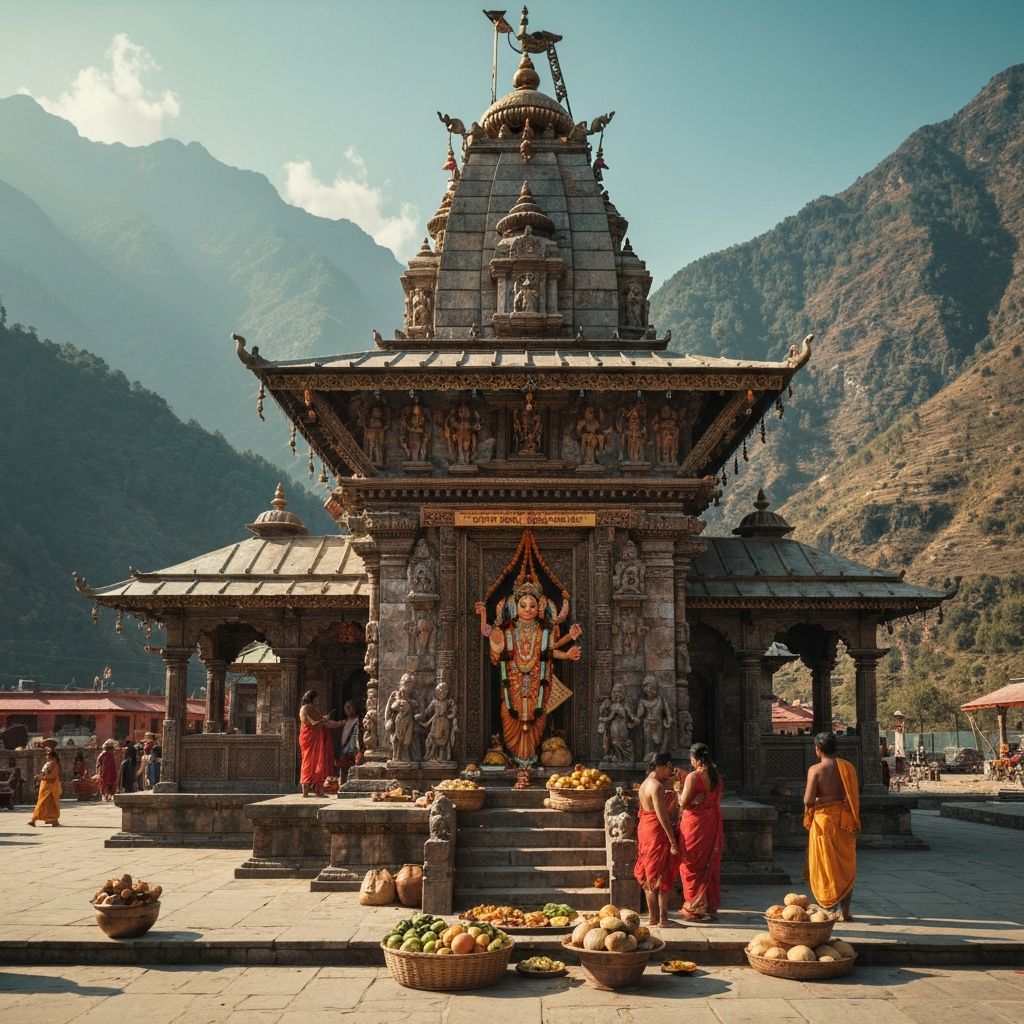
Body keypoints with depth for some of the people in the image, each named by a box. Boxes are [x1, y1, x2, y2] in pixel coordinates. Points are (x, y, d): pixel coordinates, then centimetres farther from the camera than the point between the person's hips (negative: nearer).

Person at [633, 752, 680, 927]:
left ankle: (652, 915, 20)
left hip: (645, 828, 10)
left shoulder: (645, 784, 13)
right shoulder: (657, 787, -18)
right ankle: (662, 917, 2)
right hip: (659, 832, -10)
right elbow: (662, 815, -22)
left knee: (649, 875, 13)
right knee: (662, 875, -2)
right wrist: (672, 840, -20)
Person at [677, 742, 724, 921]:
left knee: (692, 865, 4)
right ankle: (711, 905, 20)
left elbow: (683, 803, -15)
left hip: (694, 823, -6)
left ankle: (695, 908, 7)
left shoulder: (693, 777, -16)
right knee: (711, 863, 14)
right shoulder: (717, 776, 4)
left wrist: (678, 789, 4)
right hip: (712, 823, 6)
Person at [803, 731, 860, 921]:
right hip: (845, 820, 3)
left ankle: (827, 910, 9)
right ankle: (845, 911, 9)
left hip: (823, 819, -3)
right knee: (846, 867, 10)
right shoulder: (847, 767, 0)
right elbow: (855, 797, 1)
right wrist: (855, 823, 11)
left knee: (824, 866, 8)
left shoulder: (815, 770, -11)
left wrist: (809, 805, 7)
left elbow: (808, 800, -17)